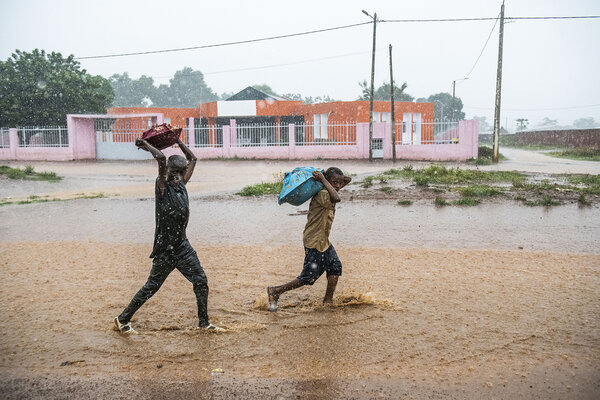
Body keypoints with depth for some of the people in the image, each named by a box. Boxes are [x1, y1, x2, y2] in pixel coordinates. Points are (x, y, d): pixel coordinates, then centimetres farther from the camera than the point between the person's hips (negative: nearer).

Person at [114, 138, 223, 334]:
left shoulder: (181, 184, 5)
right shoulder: (163, 187, -14)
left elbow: (193, 158, 15)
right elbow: (161, 158, -29)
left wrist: (178, 140, 17)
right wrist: (146, 145, -13)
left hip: (182, 246, 7)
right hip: (165, 249, -7)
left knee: (200, 281, 5)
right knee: (152, 287, 4)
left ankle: (204, 322, 18)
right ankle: (122, 319, 20)